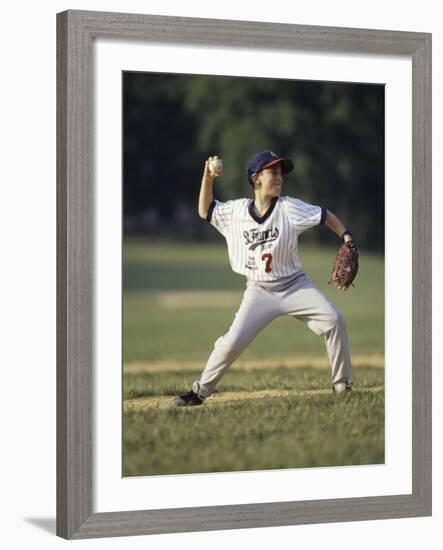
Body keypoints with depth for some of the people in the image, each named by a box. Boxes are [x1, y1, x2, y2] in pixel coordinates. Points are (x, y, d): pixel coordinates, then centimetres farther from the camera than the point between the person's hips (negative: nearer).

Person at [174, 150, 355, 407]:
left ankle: (342, 385, -3)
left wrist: (347, 237, -20)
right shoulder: (236, 210, -3)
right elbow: (205, 211, 10)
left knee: (334, 320, -17)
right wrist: (208, 179, -3)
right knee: (232, 342, -10)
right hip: (260, 291, 0)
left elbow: (325, 216, -6)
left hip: (295, 285, 0)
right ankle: (201, 390, 8)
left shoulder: (289, 208, -11)